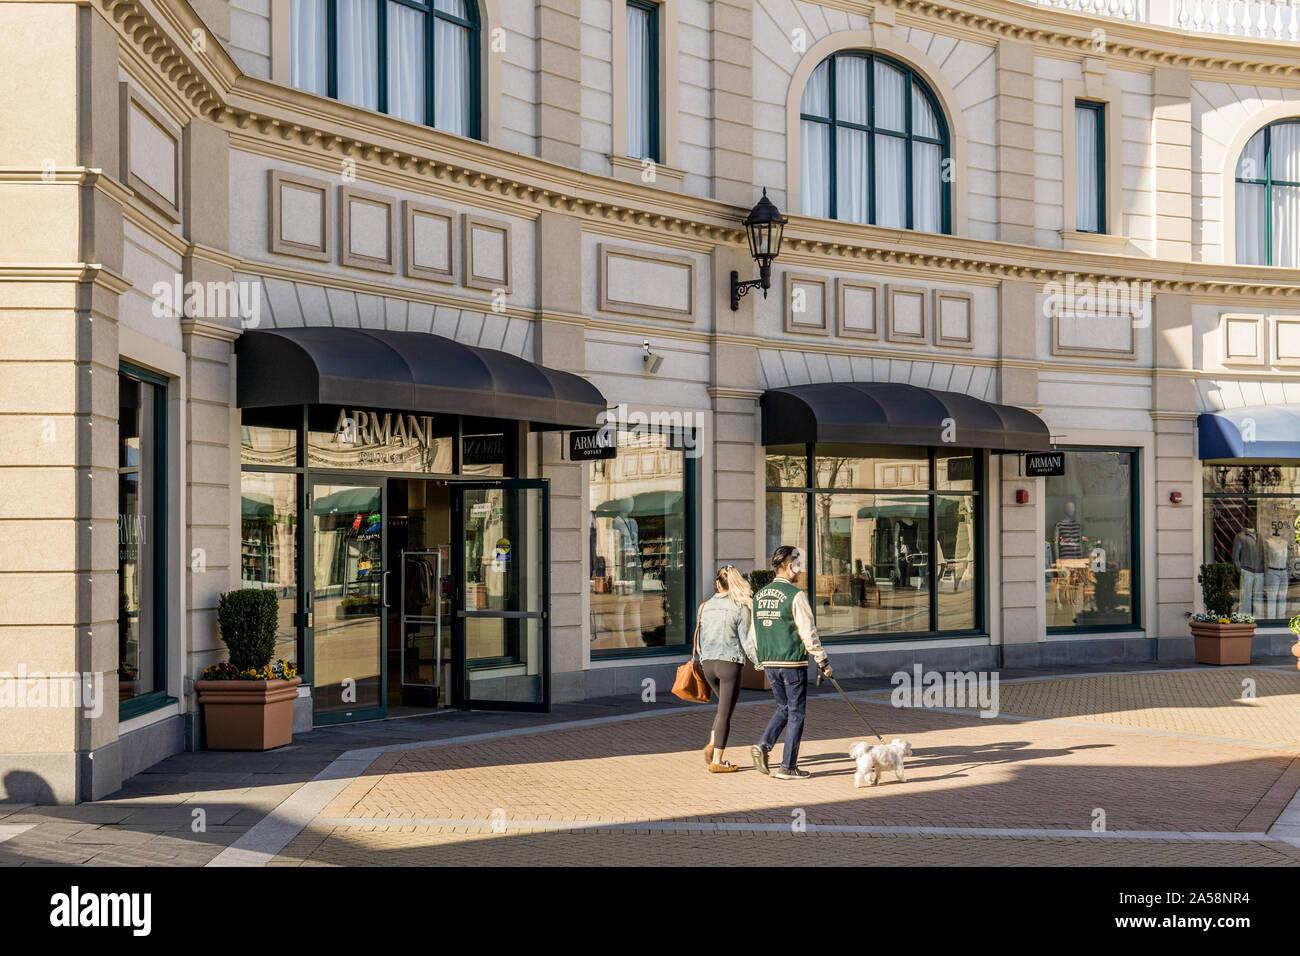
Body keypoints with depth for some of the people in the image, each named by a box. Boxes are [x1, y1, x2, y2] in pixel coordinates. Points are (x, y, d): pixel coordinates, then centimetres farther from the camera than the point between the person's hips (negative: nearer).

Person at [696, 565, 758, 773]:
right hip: (730, 662, -5)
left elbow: (701, 639, 12)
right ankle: (716, 761, 5)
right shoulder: (740, 607, -7)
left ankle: (712, 745, 9)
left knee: (724, 705, 25)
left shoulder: (705, 606, 6)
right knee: (725, 711, 3)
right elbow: (746, 640, -9)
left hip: (708, 663, 5)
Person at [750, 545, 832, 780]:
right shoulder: (796, 595, -13)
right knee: (796, 713, 3)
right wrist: (823, 662, -7)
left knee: (783, 708, 20)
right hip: (793, 663, -7)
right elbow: (808, 633, -14)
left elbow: (754, 634, 14)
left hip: (769, 663, 7)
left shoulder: (759, 595, 9)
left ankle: (763, 746, 0)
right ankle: (788, 767, 5)